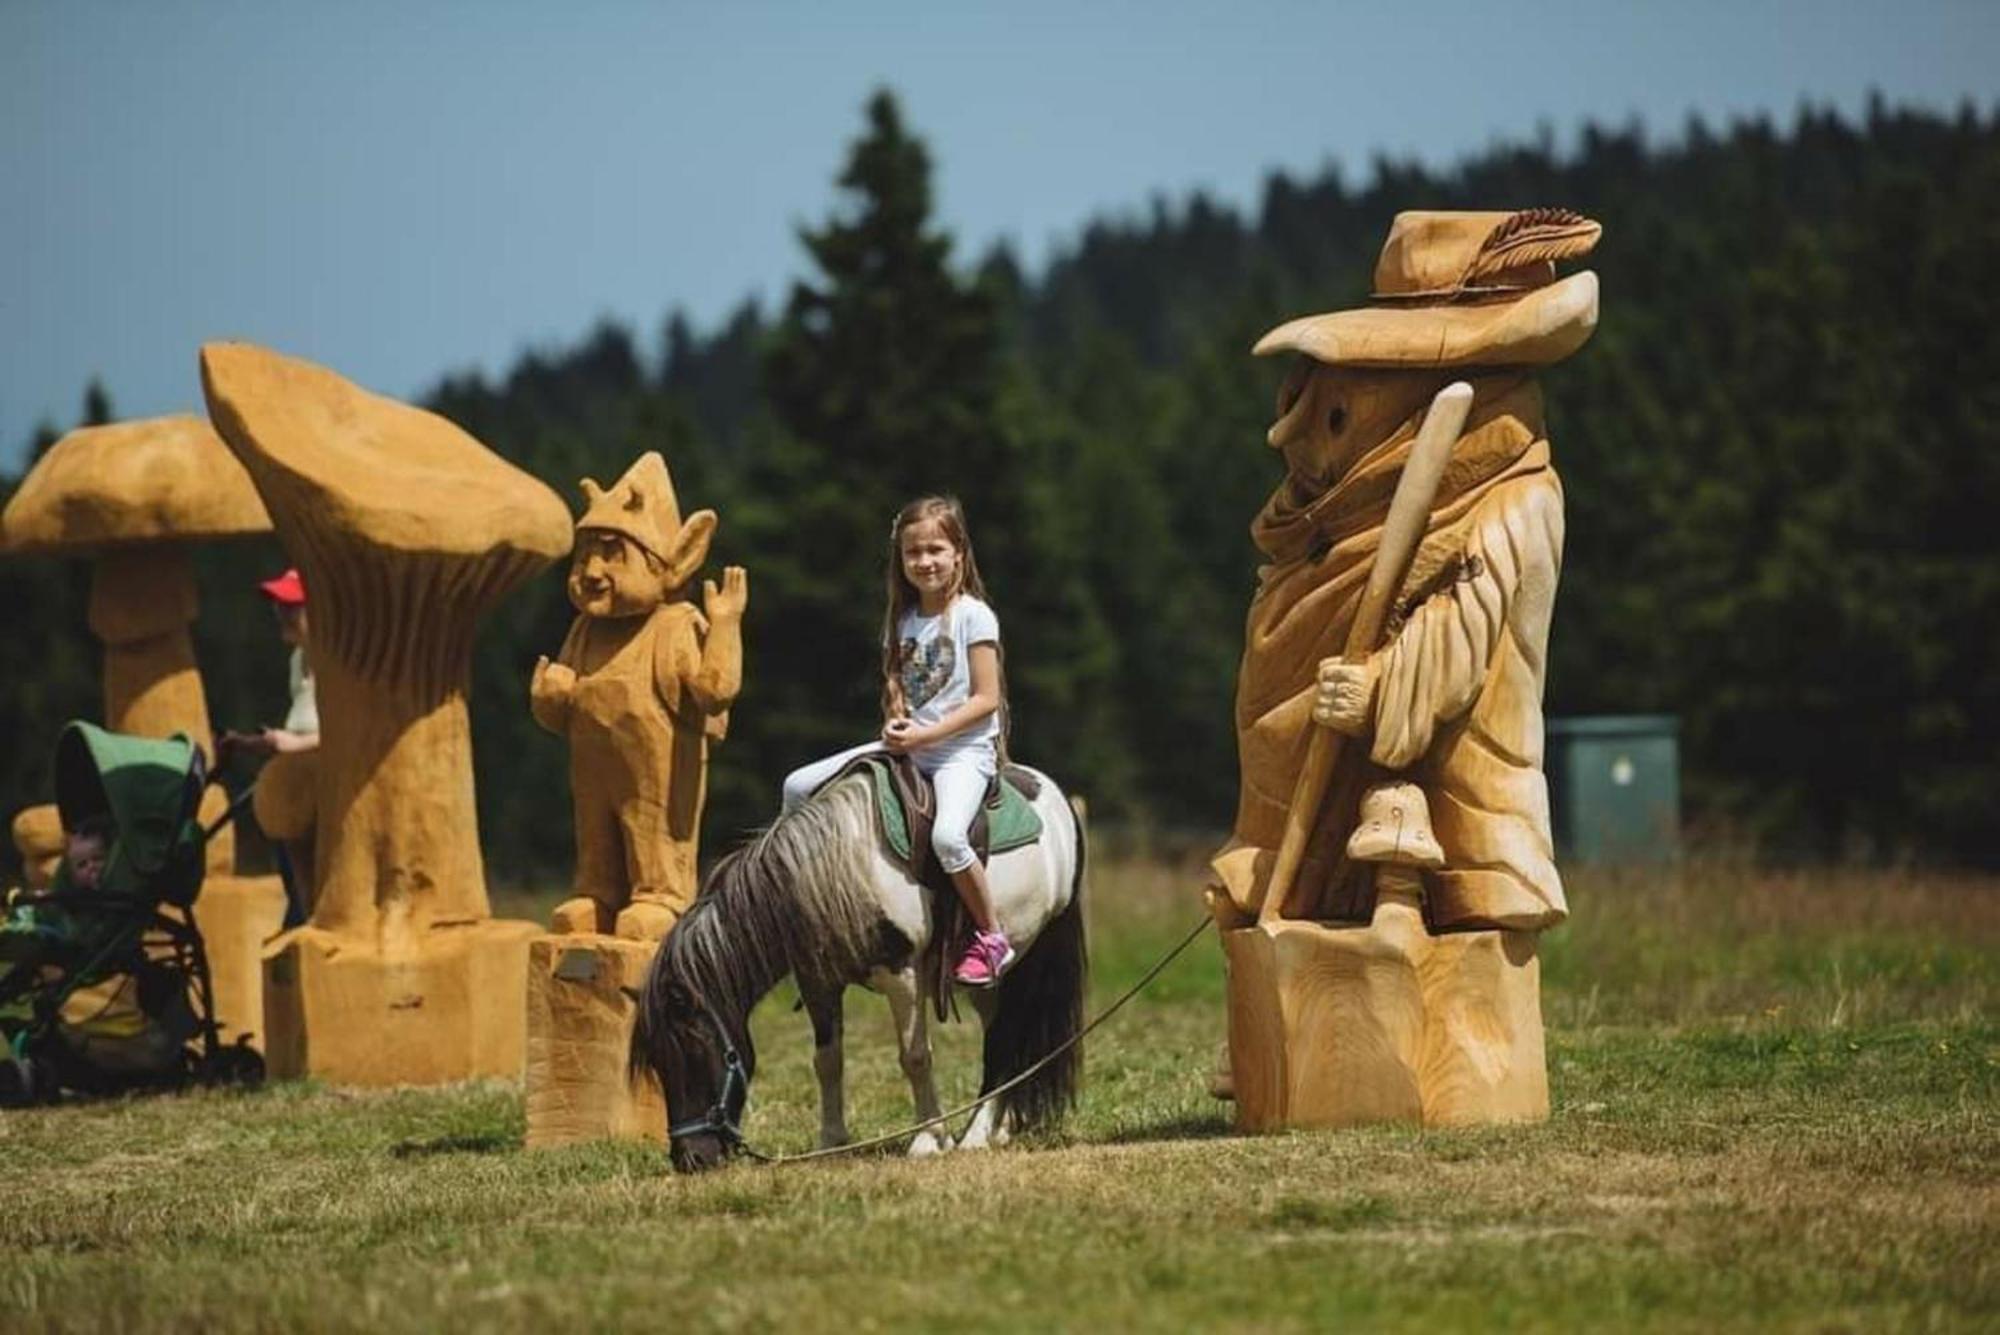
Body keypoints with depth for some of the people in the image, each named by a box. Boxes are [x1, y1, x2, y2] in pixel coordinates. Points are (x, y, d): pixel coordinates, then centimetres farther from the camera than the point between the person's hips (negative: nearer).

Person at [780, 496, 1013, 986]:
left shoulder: (973, 616, -6)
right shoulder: (903, 621, 13)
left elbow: (985, 698, -11)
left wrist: (927, 734, -17)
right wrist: (895, 724, -5)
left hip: (963, 748, -7)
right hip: (907, 744, 7)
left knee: (947, 835, -35)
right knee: (798, 787, -4)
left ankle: (991, 939, -18)